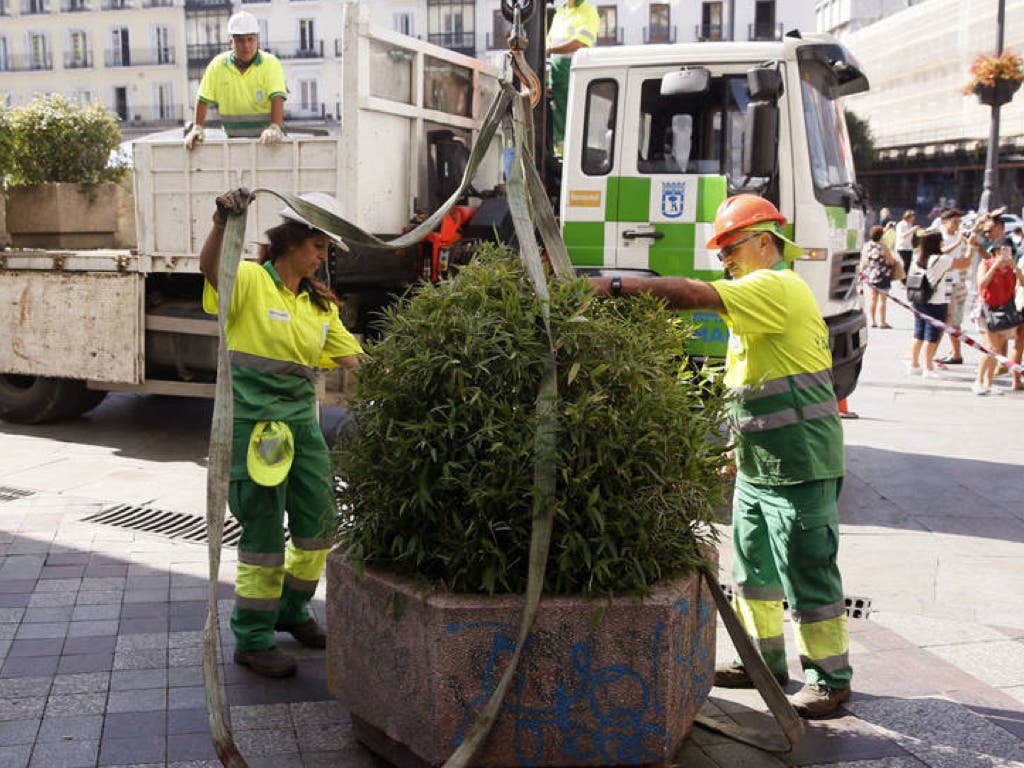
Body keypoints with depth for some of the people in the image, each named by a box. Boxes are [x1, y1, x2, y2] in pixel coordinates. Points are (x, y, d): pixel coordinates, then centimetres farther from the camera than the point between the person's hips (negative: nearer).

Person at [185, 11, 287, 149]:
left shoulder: (270, 63, -3)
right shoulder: (217, 65, 5)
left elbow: (277, 98, -16)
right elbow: (203, 100, 9)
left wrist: (274, 128, -31)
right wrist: (197, 128, -4)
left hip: (265, 139, -3)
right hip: (234, 138, 3)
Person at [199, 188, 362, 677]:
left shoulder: (319, 304, 14)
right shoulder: (251, 281, -7)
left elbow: (353, 358, 13)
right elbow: (209, 268, -29)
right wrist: (222, 223, -47)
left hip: (301, 421, 7)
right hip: (252, 421, -7)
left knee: (319, 522, 12)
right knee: (264, 532, -1)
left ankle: (292, 611, 36)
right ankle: (252, 640, 15)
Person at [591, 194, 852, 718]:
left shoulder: (776, 287, -16)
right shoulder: (759, 292, 18)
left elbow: (695, 296, -30)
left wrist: (615, 286, -29)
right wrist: (741, 446, 19)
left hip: (799, 465, -10)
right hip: (758, 464, 10)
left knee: (808, 572, -1)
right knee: (753, 569, 17)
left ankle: (830, 677, 11)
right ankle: (765, 659, 31)